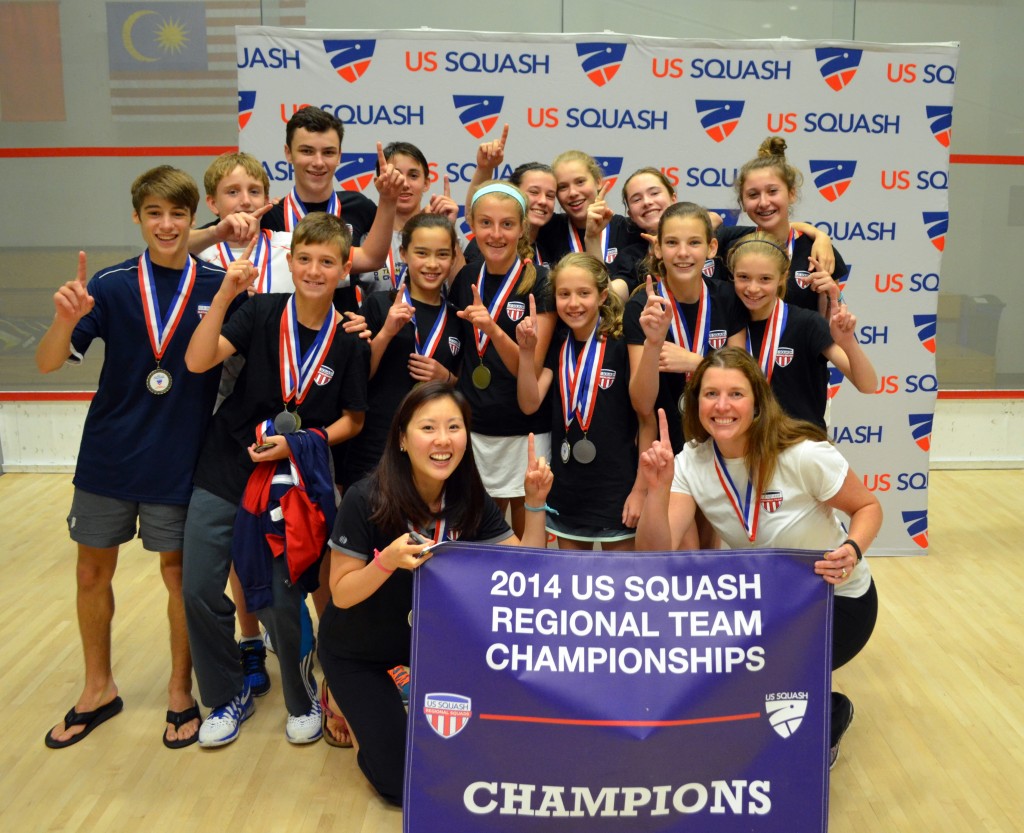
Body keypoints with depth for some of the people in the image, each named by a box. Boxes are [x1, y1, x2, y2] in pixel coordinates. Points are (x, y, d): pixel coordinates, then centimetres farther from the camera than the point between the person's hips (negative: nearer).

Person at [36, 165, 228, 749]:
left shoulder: (218, 286, -5)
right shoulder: (111, 286, -3)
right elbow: (48, 363, -8)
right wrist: (66, 319, -26)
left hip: (180, 461, -2)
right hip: (108, 458, 2)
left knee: (179, 573, 8)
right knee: (93, 573, 13)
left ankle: (182, 692, 29)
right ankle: (99, 690, 35)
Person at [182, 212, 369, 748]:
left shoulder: (349, 339, -7)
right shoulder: (262, 311, -5)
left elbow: (352, 420, -1)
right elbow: (197, 361, -15)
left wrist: (300, 442, -15)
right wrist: (225, 295, -23)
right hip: (224, 472, 2)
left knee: (281, 604, 0)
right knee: (200, 592, 5)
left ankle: (303, 699, 29)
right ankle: (229, 697, 29)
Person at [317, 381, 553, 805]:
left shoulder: (471, 500, -14)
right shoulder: (366, 501, -27)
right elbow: (342, 594, -22)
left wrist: (536, 503, -27)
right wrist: (388, 561, -40)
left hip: (428, 637, 4)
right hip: (355, 652, -4)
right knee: (404, 783, -6)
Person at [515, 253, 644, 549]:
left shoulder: (622, 345, -11)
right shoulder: (556, 347, 4)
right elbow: (529, 404, -5)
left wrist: (640, 488, -10)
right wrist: (527, 352, -18)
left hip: (616, 490, -4)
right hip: (565, 492, 5)